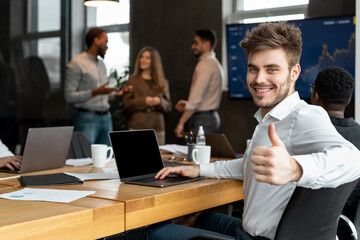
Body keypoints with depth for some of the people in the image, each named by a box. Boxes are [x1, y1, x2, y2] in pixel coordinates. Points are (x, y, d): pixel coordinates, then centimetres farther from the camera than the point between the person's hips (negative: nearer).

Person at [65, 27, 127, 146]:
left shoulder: (101, 64, 18)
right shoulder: (76, 64, -7)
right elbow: (69, 96, -13)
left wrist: (115, 94, 10)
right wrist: (95, 92, -21)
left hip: (106, 117, 8)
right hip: (87, 118, -7)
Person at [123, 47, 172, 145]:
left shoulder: (162, 82, 13)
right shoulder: (133, 80, 7)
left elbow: (168, 106, 10)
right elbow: (126, 104, -1)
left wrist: (159, 101, -10)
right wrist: (144, 101, -13)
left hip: (158, 128, 2)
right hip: (138, 127, -2)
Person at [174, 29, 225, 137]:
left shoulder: (205, 64, -13)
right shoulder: (214, 63, 18)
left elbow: (196, 98, -20)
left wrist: (181, 123, -18)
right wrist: (188, 104, 8)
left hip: (203, 119, -10)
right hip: (211, 116, 10)